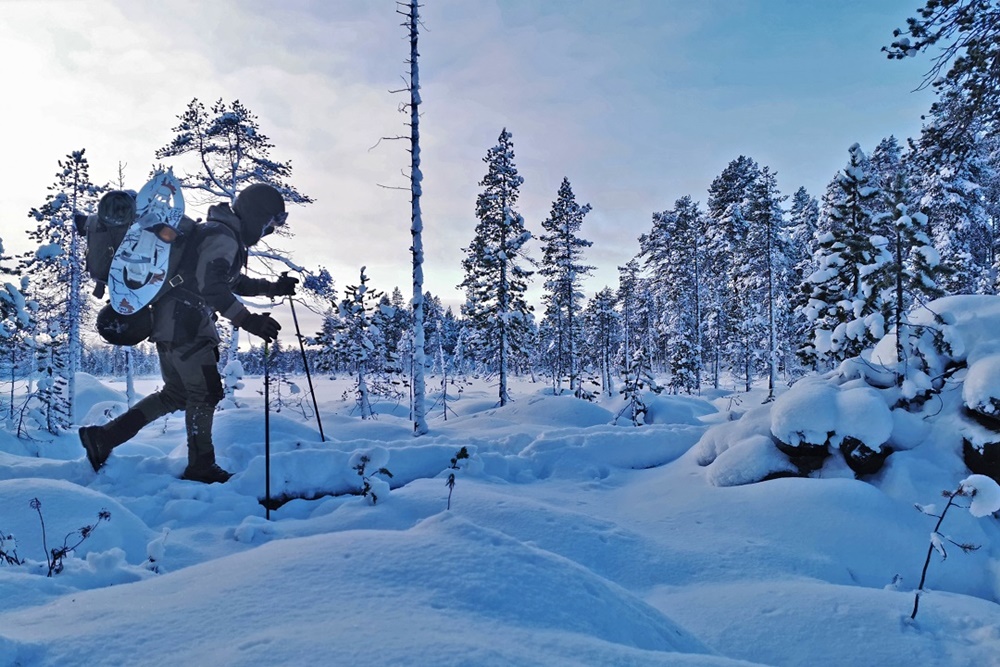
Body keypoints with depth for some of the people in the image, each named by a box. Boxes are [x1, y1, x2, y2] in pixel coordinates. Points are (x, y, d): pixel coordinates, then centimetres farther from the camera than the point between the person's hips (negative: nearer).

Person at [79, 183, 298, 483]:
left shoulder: (226, 236, 19)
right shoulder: (223, 237, -14)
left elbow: (233, 282, 28)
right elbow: (211, 287, -26)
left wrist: (272, 287, 17)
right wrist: (248, 320, -30)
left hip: (172, 323, 11)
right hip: (184, 325, -11)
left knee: (177, 393, 15)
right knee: (205, 392, -3)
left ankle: (103, 436, 18)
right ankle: (201, 467, 7)